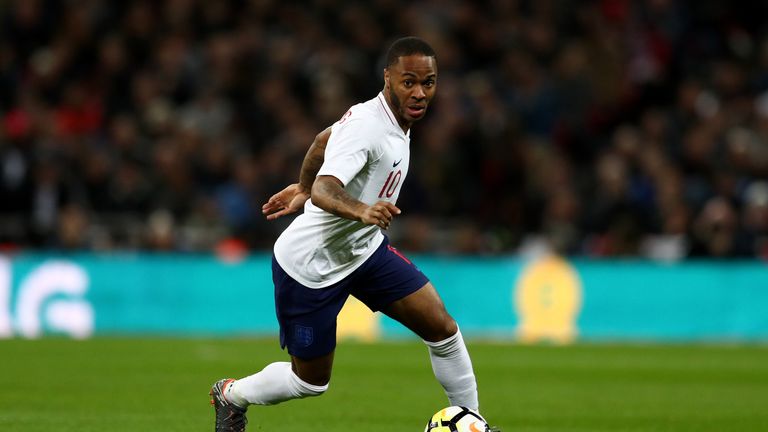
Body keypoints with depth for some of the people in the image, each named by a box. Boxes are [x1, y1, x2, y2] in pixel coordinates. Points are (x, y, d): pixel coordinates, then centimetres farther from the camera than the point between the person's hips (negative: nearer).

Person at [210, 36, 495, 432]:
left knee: (442, 328, -3)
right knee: (311, 382, 8)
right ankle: (231, 395, 36)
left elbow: (324, 140, 16)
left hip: (363, 250, 8)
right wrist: (362, 211, -64)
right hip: (310, 268, -8)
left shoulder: (395, 117, -2)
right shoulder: (366, 126, -30)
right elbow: (324, 191, -45)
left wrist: (303, 188, 29)